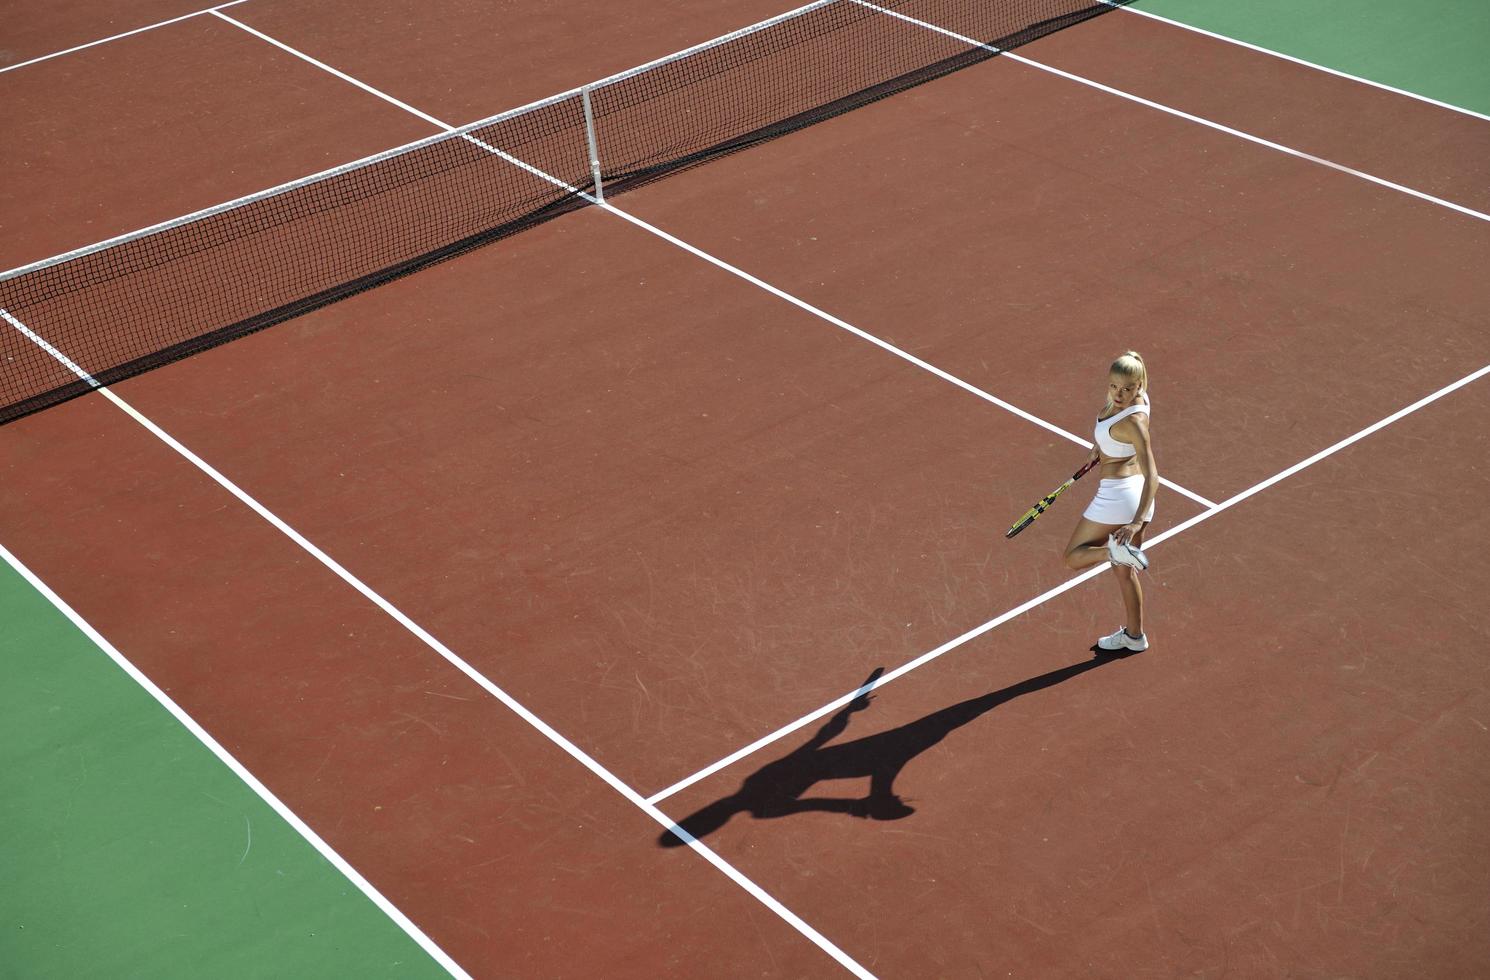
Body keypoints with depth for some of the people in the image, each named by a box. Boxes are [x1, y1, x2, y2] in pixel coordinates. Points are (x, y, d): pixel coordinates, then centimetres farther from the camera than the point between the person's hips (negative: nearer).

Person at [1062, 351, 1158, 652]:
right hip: (1136, 499, 9)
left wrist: (1137, 522, -37)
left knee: (1072, 558, 5)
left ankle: (1116, 549, -20)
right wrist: (1104, 445, 28)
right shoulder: (1137, 396, -3)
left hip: (1117, 494, -9)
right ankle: (1134, 635, 32)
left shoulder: (1132, 422, -26)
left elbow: (1152, 475, -30)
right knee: (1124, 571, 22)